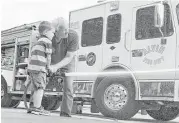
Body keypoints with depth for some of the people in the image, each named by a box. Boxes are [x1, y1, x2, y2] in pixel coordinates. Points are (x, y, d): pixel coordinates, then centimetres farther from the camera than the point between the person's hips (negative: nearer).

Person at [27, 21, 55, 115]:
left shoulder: (37, 42, 28)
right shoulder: (47, 41, -1)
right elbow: (48, 57, -4)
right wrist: (48, 67, 9)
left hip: (31, 67, 9)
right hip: (39, 68, -9)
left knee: (35, 88, 15)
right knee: (40, 87, -8)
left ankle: (32, 107, 19)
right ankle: (37, 108, -10)